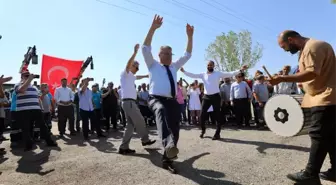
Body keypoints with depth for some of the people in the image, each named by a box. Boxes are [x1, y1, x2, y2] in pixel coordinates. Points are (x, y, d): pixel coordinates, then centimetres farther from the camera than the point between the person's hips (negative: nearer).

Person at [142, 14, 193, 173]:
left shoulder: (174, 67, 24)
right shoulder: (153, 65, 13)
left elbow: (188, 54, 26)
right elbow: (146, 48, 0)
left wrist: (190, 36, 16)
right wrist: (153, 28, -9)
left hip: (172, 101, 6)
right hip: (157, 99, -5)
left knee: (174, 129, 1)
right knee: (161, 110, -40)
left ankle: (167, 159, 17)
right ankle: (168, 144, -60)